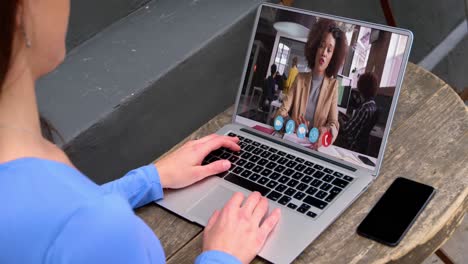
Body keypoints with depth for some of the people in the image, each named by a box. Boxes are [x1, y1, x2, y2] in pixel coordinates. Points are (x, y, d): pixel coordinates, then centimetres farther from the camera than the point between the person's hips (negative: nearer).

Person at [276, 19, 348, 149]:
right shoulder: (300, 78, 9)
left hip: (314, 146, 0)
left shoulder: (333, 85, 6)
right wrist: (292, 122, -23)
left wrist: (331, 129, -28)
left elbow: (333, 123, -4)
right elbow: (281, 112, 0)